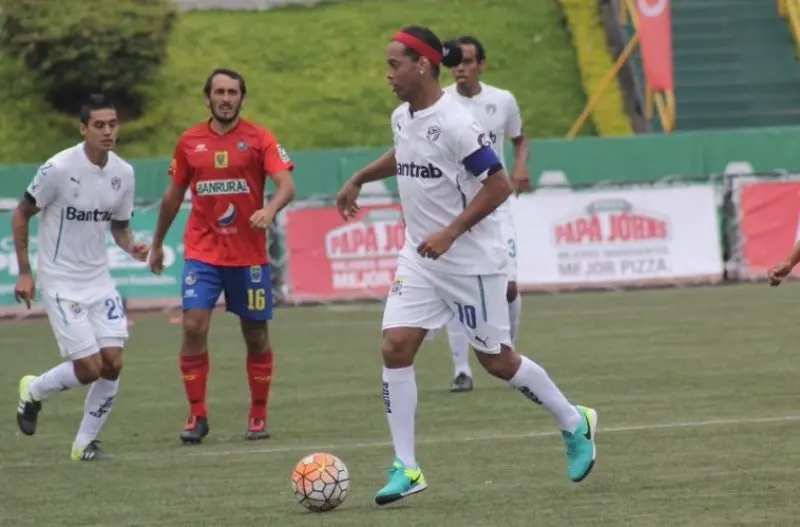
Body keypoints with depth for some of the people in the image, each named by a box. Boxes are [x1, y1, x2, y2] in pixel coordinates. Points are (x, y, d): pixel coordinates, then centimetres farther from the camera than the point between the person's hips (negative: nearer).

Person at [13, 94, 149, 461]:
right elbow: (21, 214, -5)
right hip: (60, 282, -5)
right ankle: (34, 390, 20)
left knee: (113, 363, -6)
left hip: (99, 279, 5)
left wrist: (131, 247, -7)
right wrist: (24, 272, -7)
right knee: (90, 368, -11)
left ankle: (85, 443, 10)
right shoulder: (59, 168, -15)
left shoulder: (123, 173, 1)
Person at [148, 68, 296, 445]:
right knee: (193, 326, -13)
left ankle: (259, 415, 20)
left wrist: (270, 209, -34)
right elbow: (174, 195, 16)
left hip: (249, 254, -1)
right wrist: (157, 243, 21)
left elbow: (286, 184, -13)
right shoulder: (190, 142, 5)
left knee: (256, 335, 6)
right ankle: (197, 415, -3)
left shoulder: (259, 139, -3)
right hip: (202, 253, 1)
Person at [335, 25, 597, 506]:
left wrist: (450, 233, -25)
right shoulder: (402, 118, 4)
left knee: (496, 359, 5)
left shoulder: (454, 123, -21)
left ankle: (574, 424, 28)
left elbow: (499, 185, -21)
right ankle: (406, 468, -3)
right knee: (395, 346, -7)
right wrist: (359, 179, 24)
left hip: (471, 259, -7)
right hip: (420, 259, 7)